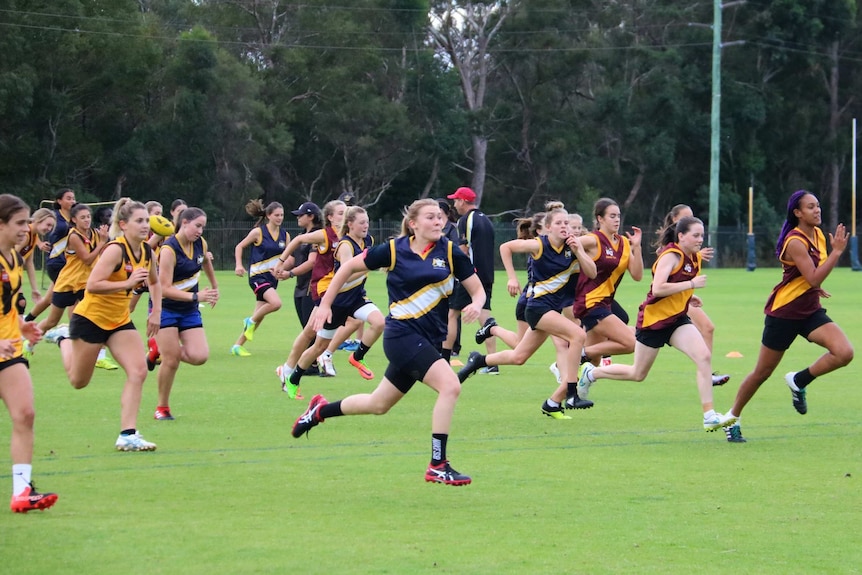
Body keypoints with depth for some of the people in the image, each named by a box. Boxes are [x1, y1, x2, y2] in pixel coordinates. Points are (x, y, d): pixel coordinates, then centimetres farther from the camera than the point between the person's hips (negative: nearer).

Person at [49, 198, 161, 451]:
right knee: (79, 381, 11)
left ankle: (128, 435, -12)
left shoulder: (147, 252, 0)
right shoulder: (115, 250, -24)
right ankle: (64, 338, 42)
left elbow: (154, 282, 21)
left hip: (120, 321, 6)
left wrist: (156, 312, 8)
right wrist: (128, 283, -37)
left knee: (138, 371, -14)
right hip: (91, 318, -6)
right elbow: (92, 285, -31)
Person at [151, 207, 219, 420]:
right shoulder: (169, 249, -22)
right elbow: (165, 289, -26)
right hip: (166, 309, -6)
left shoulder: (200, 243, -2)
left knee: (200, 356, -10)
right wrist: (196, 296, -34)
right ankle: (162, 408, 10)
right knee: (171, 361, -9)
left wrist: (214, 288, 31)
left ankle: (162, 351, 18)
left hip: (190, 310, 6)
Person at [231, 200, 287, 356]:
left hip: (272, 277, 6)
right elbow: (239, 247, 0)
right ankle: (250, 321, -4)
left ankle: (237, 346, 18)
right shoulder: (258, 232, -9)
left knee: (258, 317, 7)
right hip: (258, 276, -6)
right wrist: (239, 265, -13)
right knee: (276, 303, -28)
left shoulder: (284, 235, 6)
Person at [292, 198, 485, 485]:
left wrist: (475, 305, -19)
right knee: (450, 386, -23)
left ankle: (320, 411, 43)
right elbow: (350, 267, 6)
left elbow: (478, 290, 4)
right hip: (403, 334, -5)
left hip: (430, 340, 5)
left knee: (378, 404, 18)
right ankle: (437, 466, -17)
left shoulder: (450, 252, 0)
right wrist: (325, 303, 5)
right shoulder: (395, 250, -6)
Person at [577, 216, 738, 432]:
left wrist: (688, 296, 8)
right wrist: (691, 284, -28)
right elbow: (658, 288, -30)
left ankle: (709, 416, -20)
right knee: (638, 374, 9)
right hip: (654, 319, -7)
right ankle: (591, 373, 34)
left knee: (704, 356, -18)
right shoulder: (671, 255, -19)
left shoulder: (694, 257, 5)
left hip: (678, 319, 7)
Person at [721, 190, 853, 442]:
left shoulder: (818, 235, 5)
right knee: (763, 372, 5)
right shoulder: (795, 242, -20)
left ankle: (798, 381, 4)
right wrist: (837, 252, -30)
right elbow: (814, 278, -29)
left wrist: (814, 287, 8)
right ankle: (733, 417, 25)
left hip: (810, 311, 7)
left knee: (844, 353, -17)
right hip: (784, 314, -7)